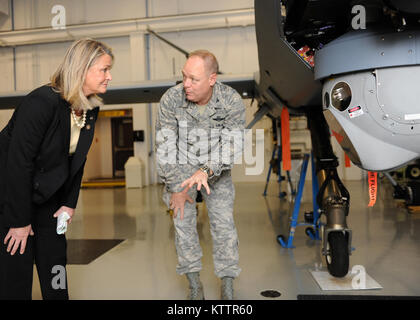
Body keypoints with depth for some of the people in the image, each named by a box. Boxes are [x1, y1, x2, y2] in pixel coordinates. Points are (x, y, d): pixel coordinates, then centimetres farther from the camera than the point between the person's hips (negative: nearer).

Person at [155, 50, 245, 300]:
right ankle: (195, 284, 14)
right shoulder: (171, 99, -20)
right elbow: (165, 146, -15)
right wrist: (176, 188, -13)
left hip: (216, 169, 0)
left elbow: (232, 147, -20)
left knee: (224, 223, -5)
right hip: (181, 167, 1)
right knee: (183, 221, -3)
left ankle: (228, 287, 10)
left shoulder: (232, 101, -21)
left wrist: (206, 171, -37)